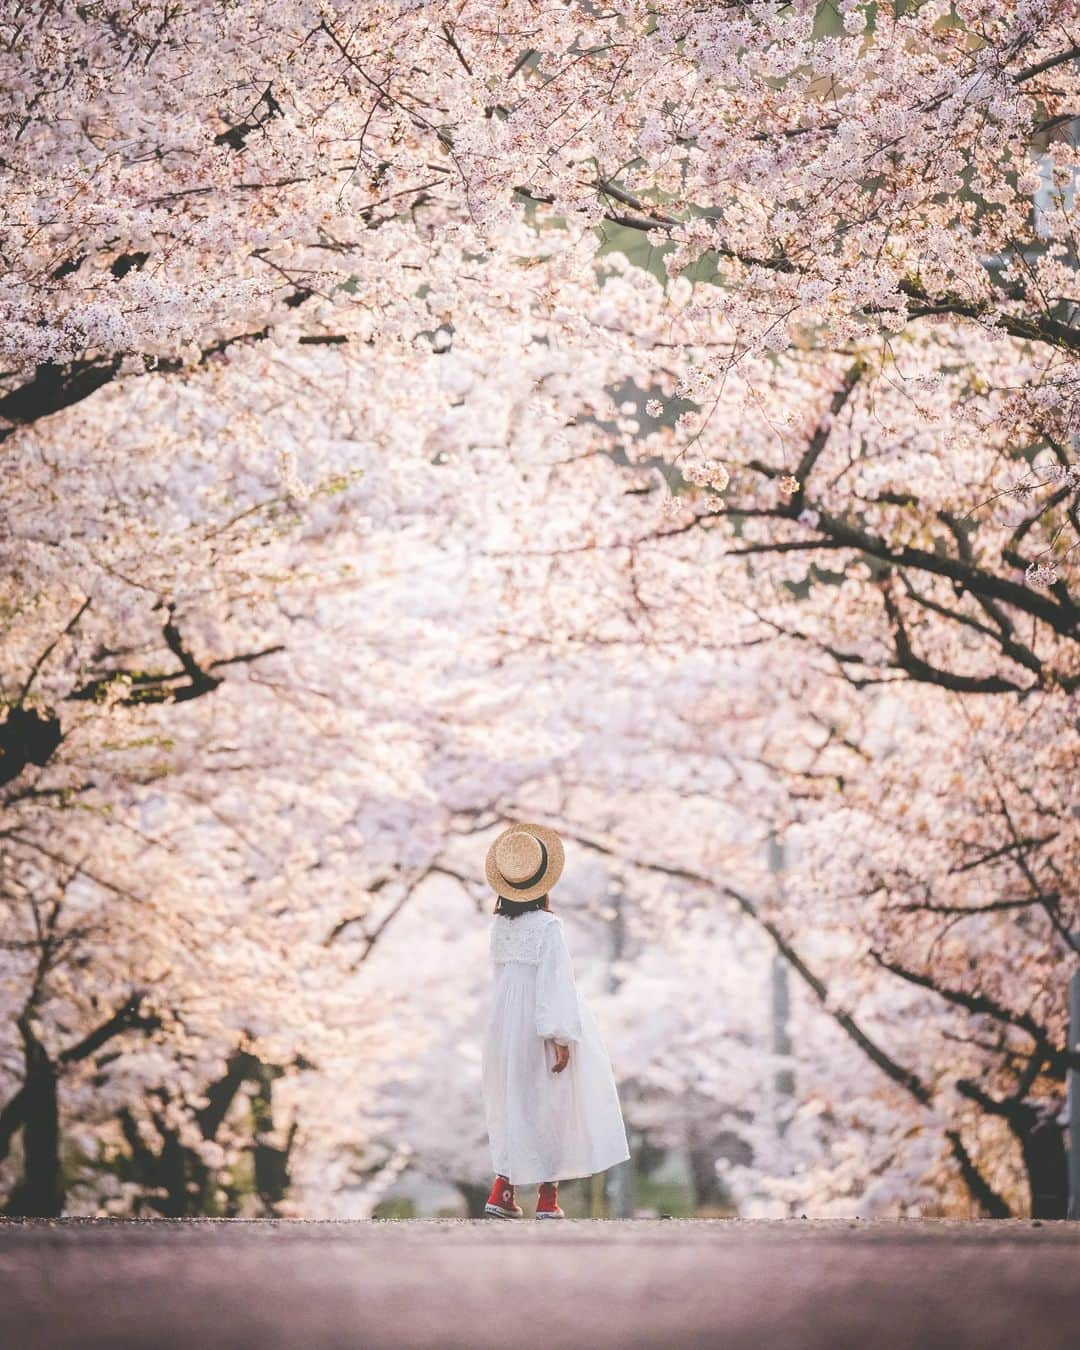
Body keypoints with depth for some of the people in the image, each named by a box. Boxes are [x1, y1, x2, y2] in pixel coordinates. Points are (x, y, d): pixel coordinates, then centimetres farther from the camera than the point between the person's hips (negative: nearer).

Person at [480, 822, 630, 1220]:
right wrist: (561, 1037, -20)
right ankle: (548, 1198, 8)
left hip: (505, 1019, 6)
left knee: (513, 1102, 13)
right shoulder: (547, 926, -16)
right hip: (540, 1026, -5)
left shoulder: (499, 925, 2)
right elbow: (554, 981, -20)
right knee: (548, 1104, 5)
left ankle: (502, 1191, 4)